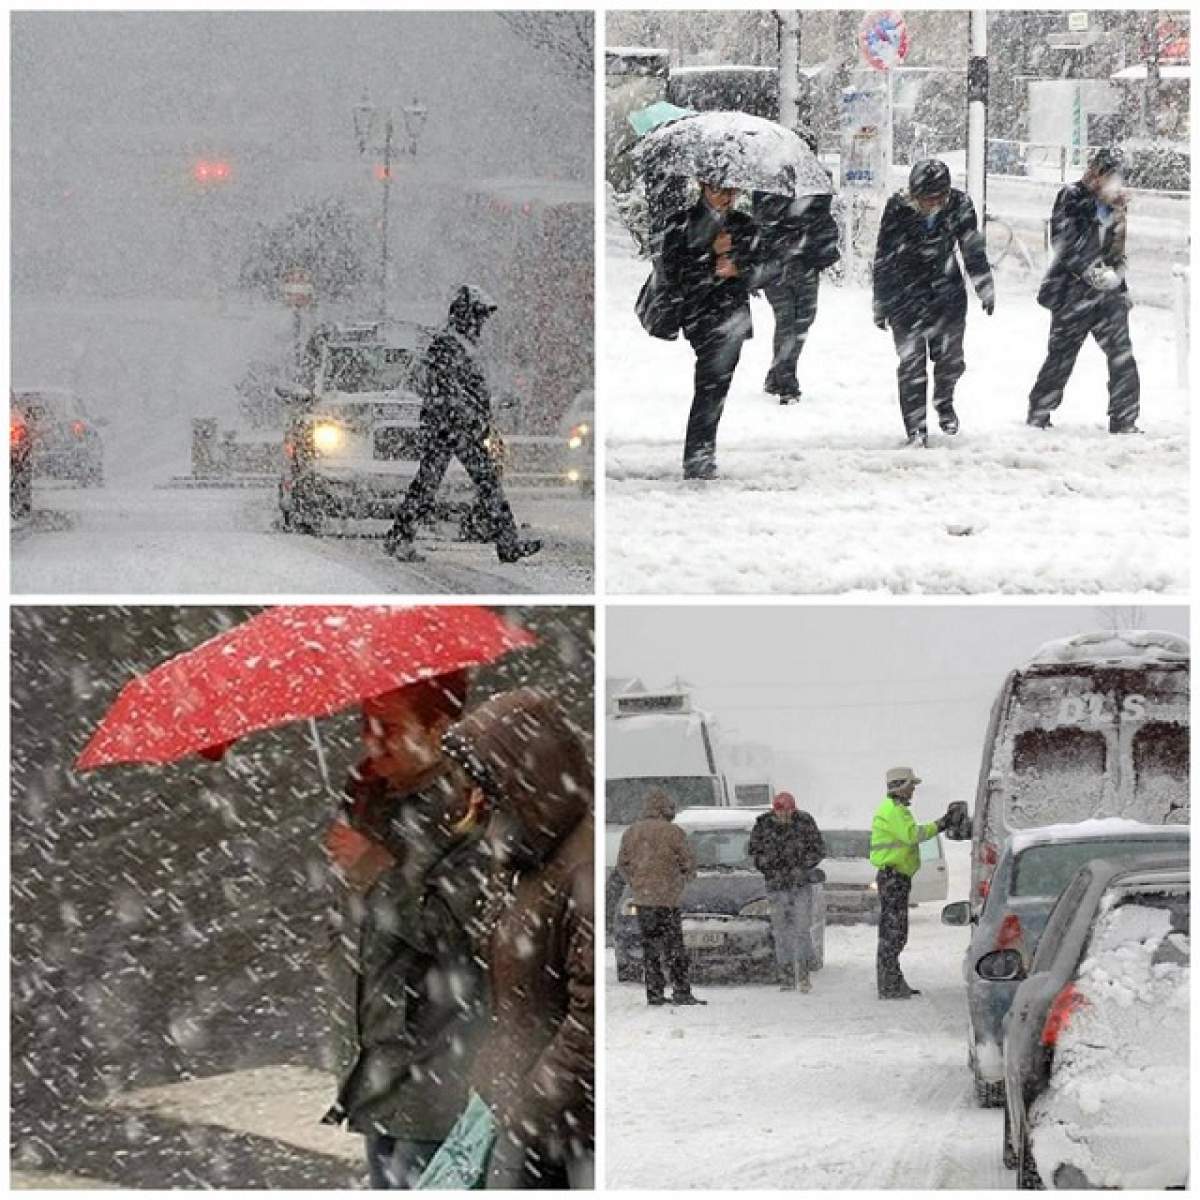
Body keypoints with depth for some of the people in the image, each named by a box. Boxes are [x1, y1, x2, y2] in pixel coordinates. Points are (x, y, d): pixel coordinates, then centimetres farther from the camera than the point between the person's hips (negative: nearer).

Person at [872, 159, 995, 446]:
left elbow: (973, 250, 4)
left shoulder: (959, 205, -12)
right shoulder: (898, 209, -17)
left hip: (947, 292, 2)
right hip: (905, 291, -2)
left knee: (951, 358, 3)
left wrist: (985, 289, 10)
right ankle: (916, 429, 3)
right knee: (911, 363, -5)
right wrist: (881, 304, -2)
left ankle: (943, 401, 34)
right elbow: (884, 258, -7)